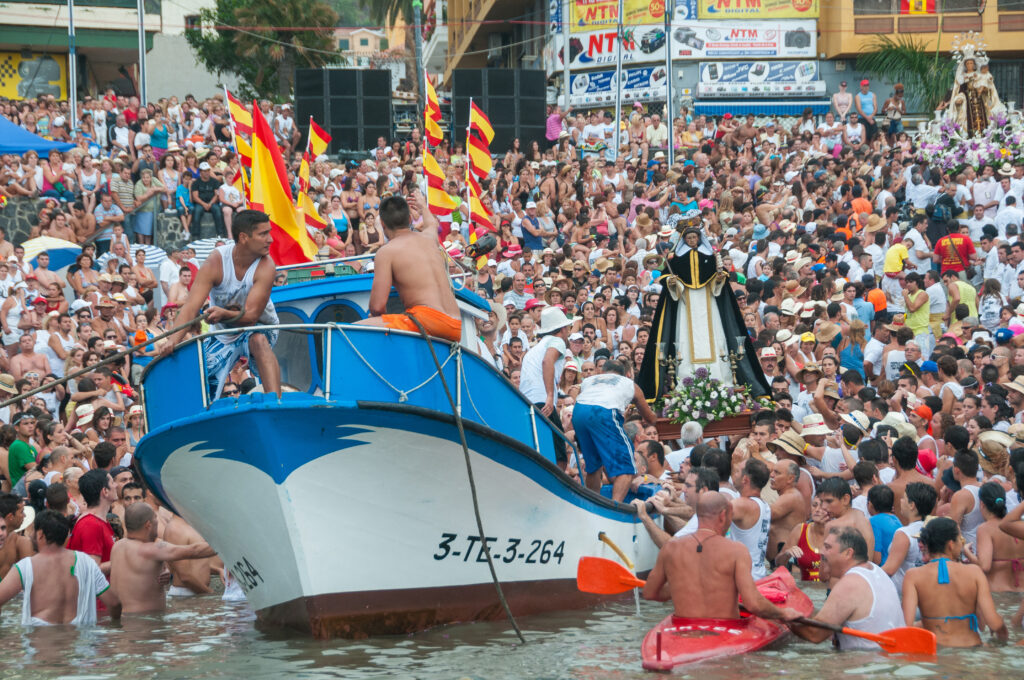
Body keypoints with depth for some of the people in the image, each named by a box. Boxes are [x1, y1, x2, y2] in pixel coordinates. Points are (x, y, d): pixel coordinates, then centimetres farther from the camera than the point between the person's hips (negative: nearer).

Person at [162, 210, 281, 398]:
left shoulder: (265, 266, -25)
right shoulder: (216, 262, -23)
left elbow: (252, 315, -29)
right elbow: (191, 307, -29)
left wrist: (225, 314, -50)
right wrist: (173, 340, -44)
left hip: (258, 328, -2)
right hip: (223, 333, 2)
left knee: (259, 340, -36)